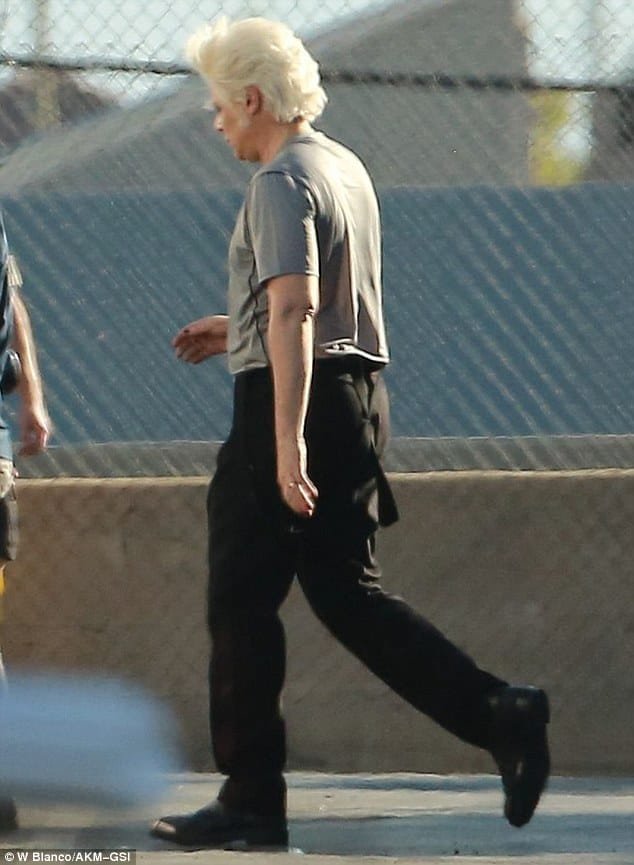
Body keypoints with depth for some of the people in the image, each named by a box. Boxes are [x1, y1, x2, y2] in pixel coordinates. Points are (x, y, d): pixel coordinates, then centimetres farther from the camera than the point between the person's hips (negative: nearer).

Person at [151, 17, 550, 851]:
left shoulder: (281, 183, -14)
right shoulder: (347, 169, 16)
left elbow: (294, 310, -25)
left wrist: (288, 440, -30)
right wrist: (237, 330, 31)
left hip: (295, 399, -9)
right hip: (361, 390, 9)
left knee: (243, 603, 0)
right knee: (349, 595, 11)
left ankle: (252, 801, 2)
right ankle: (501, 715, -3)